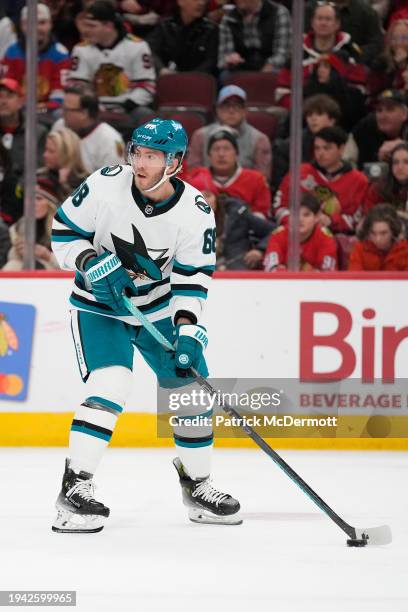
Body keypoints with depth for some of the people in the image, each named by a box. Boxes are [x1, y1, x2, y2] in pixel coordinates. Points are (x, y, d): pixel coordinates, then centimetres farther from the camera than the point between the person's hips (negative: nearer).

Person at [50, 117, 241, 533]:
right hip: (99, 307, -3)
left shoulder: (195, 213, -17)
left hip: (160, 308, 3)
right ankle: (74, 490, -19)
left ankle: (196, 485, 25)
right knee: (110, 386, -23)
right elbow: (63, 233, -9)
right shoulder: (105, 186, -21)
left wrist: (187, 331, -24)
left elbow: (191, 279, -13)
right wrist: (93, 264, -25)